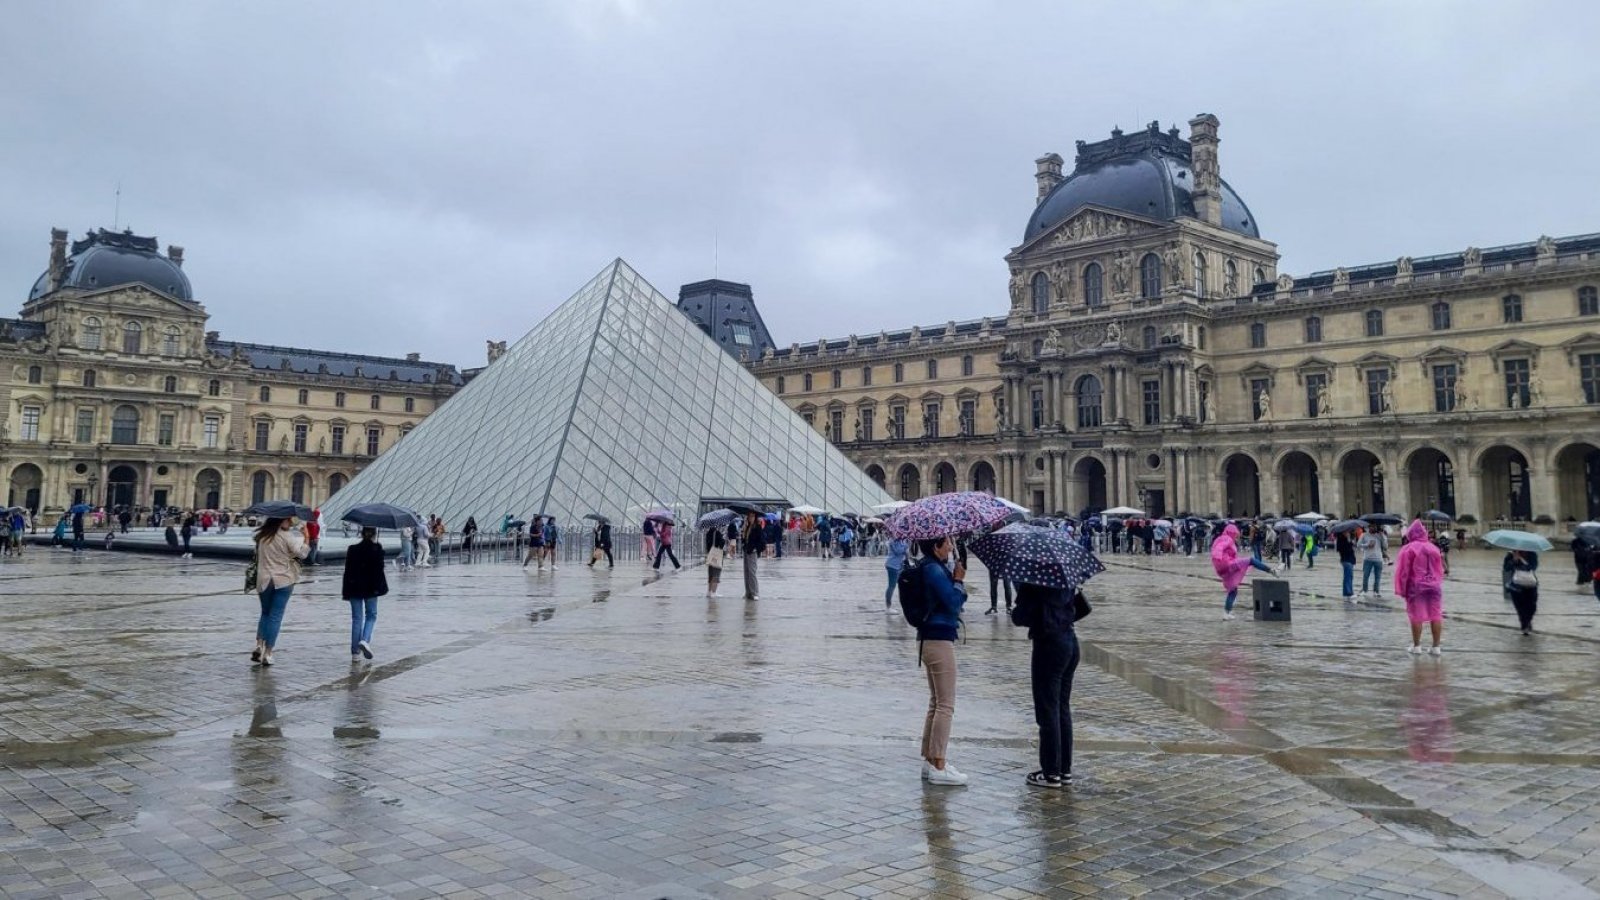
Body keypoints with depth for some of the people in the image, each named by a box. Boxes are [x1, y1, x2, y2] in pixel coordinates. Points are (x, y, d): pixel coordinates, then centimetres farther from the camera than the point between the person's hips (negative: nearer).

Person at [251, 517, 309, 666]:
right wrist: (306, 538, -3)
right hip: (284, 581, -4)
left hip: (263, 580, 4)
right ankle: (267, 654, 2)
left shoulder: (261, 536, 2)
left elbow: (257, 555, 11)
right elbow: (302, 553, -13)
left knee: (265, 613, 20)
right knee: (276, 616, 2)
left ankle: (259, 645, 4)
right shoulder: (287, 537, -12)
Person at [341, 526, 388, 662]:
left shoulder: (352, 549, 3)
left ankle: (355, 652, 6)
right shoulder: (377, 549, -5)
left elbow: (348, 571, 3)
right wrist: (381, 586, 1)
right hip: (371, 588, -3)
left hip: (355, 588, 3)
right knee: (371, 615, 12)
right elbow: (379, 569, -8)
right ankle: (365, 640, -14)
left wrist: (346, 590, 7)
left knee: (356, 618, 7)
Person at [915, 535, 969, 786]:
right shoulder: (934, 570, -16)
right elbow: (954, 602, -18)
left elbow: (952, 599, 15)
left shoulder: (932, 568, 14)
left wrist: (956, 580, 1)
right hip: (939, 641, -10)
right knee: (946, 705, -5)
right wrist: (958, 580, -5)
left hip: (931, 640, 10)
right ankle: (938, 767, -2)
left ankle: (929, 760, 22)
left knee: (936, 702, 16)